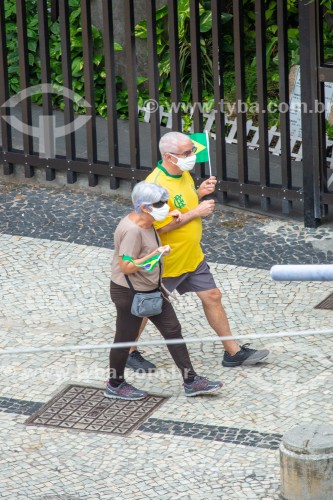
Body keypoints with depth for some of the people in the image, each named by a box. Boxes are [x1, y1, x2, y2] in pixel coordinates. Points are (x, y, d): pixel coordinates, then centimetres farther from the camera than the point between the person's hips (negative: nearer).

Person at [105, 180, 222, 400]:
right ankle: (115, 385, 27)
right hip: (129, 293, -10)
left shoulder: (146, 223, 2)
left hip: (152, 289, 10)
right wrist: (157, 253, -27)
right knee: (125, 339, 8)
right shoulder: (131, 230, -28)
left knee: (173, 330, 10)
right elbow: (126, 267, -30)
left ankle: (191, 381, 17)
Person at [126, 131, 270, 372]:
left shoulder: (184, 174, 1)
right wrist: (197, 212, -24)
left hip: (192, 256, 8)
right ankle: (129, 352, 28)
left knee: (212, 297, 10)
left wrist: (201, 193, -3)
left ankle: (233, 351, 18)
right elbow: (162, 226, -29)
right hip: (166, 262, -8)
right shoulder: (156, 185, -28)